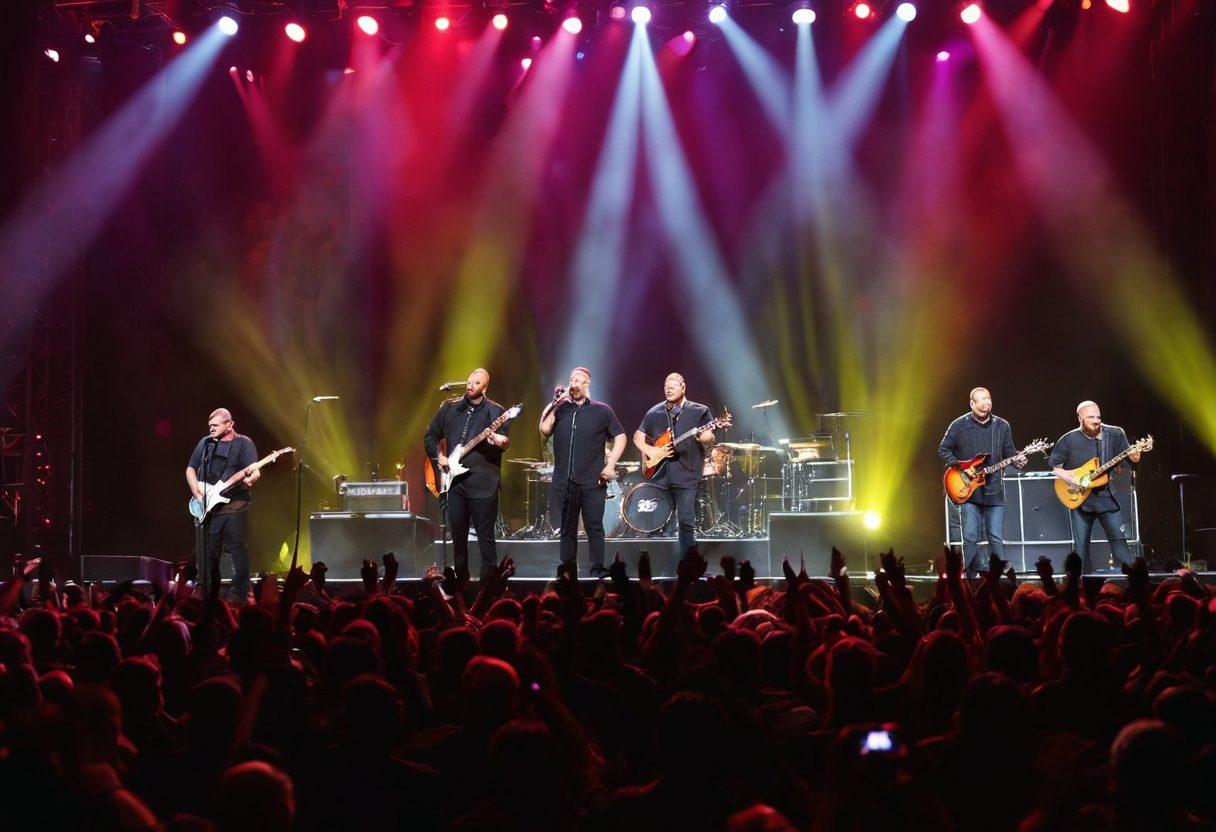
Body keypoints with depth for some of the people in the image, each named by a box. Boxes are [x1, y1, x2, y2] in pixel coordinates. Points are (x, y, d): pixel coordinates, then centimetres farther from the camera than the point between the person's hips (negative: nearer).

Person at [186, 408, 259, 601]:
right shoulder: (205, 443, 15)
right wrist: (197, 492, 2)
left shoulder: (243, 443, 1)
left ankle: (240, 596, -9)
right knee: (208, 553, 7)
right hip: (208, 506, 5)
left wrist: (251, 478, -35)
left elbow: (255, 471, -11)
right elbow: (191, 469, 19)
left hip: (234, 506, -5)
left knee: (237, 550, -10)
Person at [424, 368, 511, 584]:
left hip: (483, 483, -4)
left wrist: (500, 441, -31)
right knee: (458, 532, 10)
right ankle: (461, 578, 21)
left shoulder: (495, 411, 0)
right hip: (454, 480, 4)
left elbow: (505, 442, -8)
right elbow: (431, 436, 19)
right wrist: (438, 456, 3)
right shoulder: (449, 408, 10)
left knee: (485, 535, -3)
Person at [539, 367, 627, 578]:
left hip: (592, 482, -3)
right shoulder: (560, 409, 11)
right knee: (567, 528, 8)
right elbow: (544, 430, -3)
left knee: (594, 527, -3)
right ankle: (567, 568, 15)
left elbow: (620, 437, 6)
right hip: (564, 482, 3)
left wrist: (610, 465, -5)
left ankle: (598, 569, 1)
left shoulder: (602, 411, 4)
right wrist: (555, 403, -6)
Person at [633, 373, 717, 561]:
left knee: (686, 522, -7)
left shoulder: (699, 411, 3)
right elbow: (638, 436, 18)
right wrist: (649, 450, -1)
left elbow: (709, 440, -5)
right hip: (658, 476, 3)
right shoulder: (654, 413, 13)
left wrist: (704, 438, -29)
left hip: (686, 476, -3)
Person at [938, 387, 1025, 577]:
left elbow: (1009, 453, 12)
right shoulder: (959, 425, 0)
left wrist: (1018, 460, -10)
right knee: (970, 538, -4)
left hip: (994, 491, 2)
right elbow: (943, 450, 6)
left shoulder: (1002, 426, 8)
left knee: (996, 538, 1)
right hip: (968, 489, -2)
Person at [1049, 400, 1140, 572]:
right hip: (1079, 498, 0)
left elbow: (1132, 458, 0)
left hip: (1106, 496, 0)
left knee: (1119, 539, -4)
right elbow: (1053, 465, 2)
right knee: (1080, 545, 2)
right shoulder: (1068, 440, -2)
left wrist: (1136, 452, -24)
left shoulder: (1115, 434, 1)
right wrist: (1070, 479, -12)